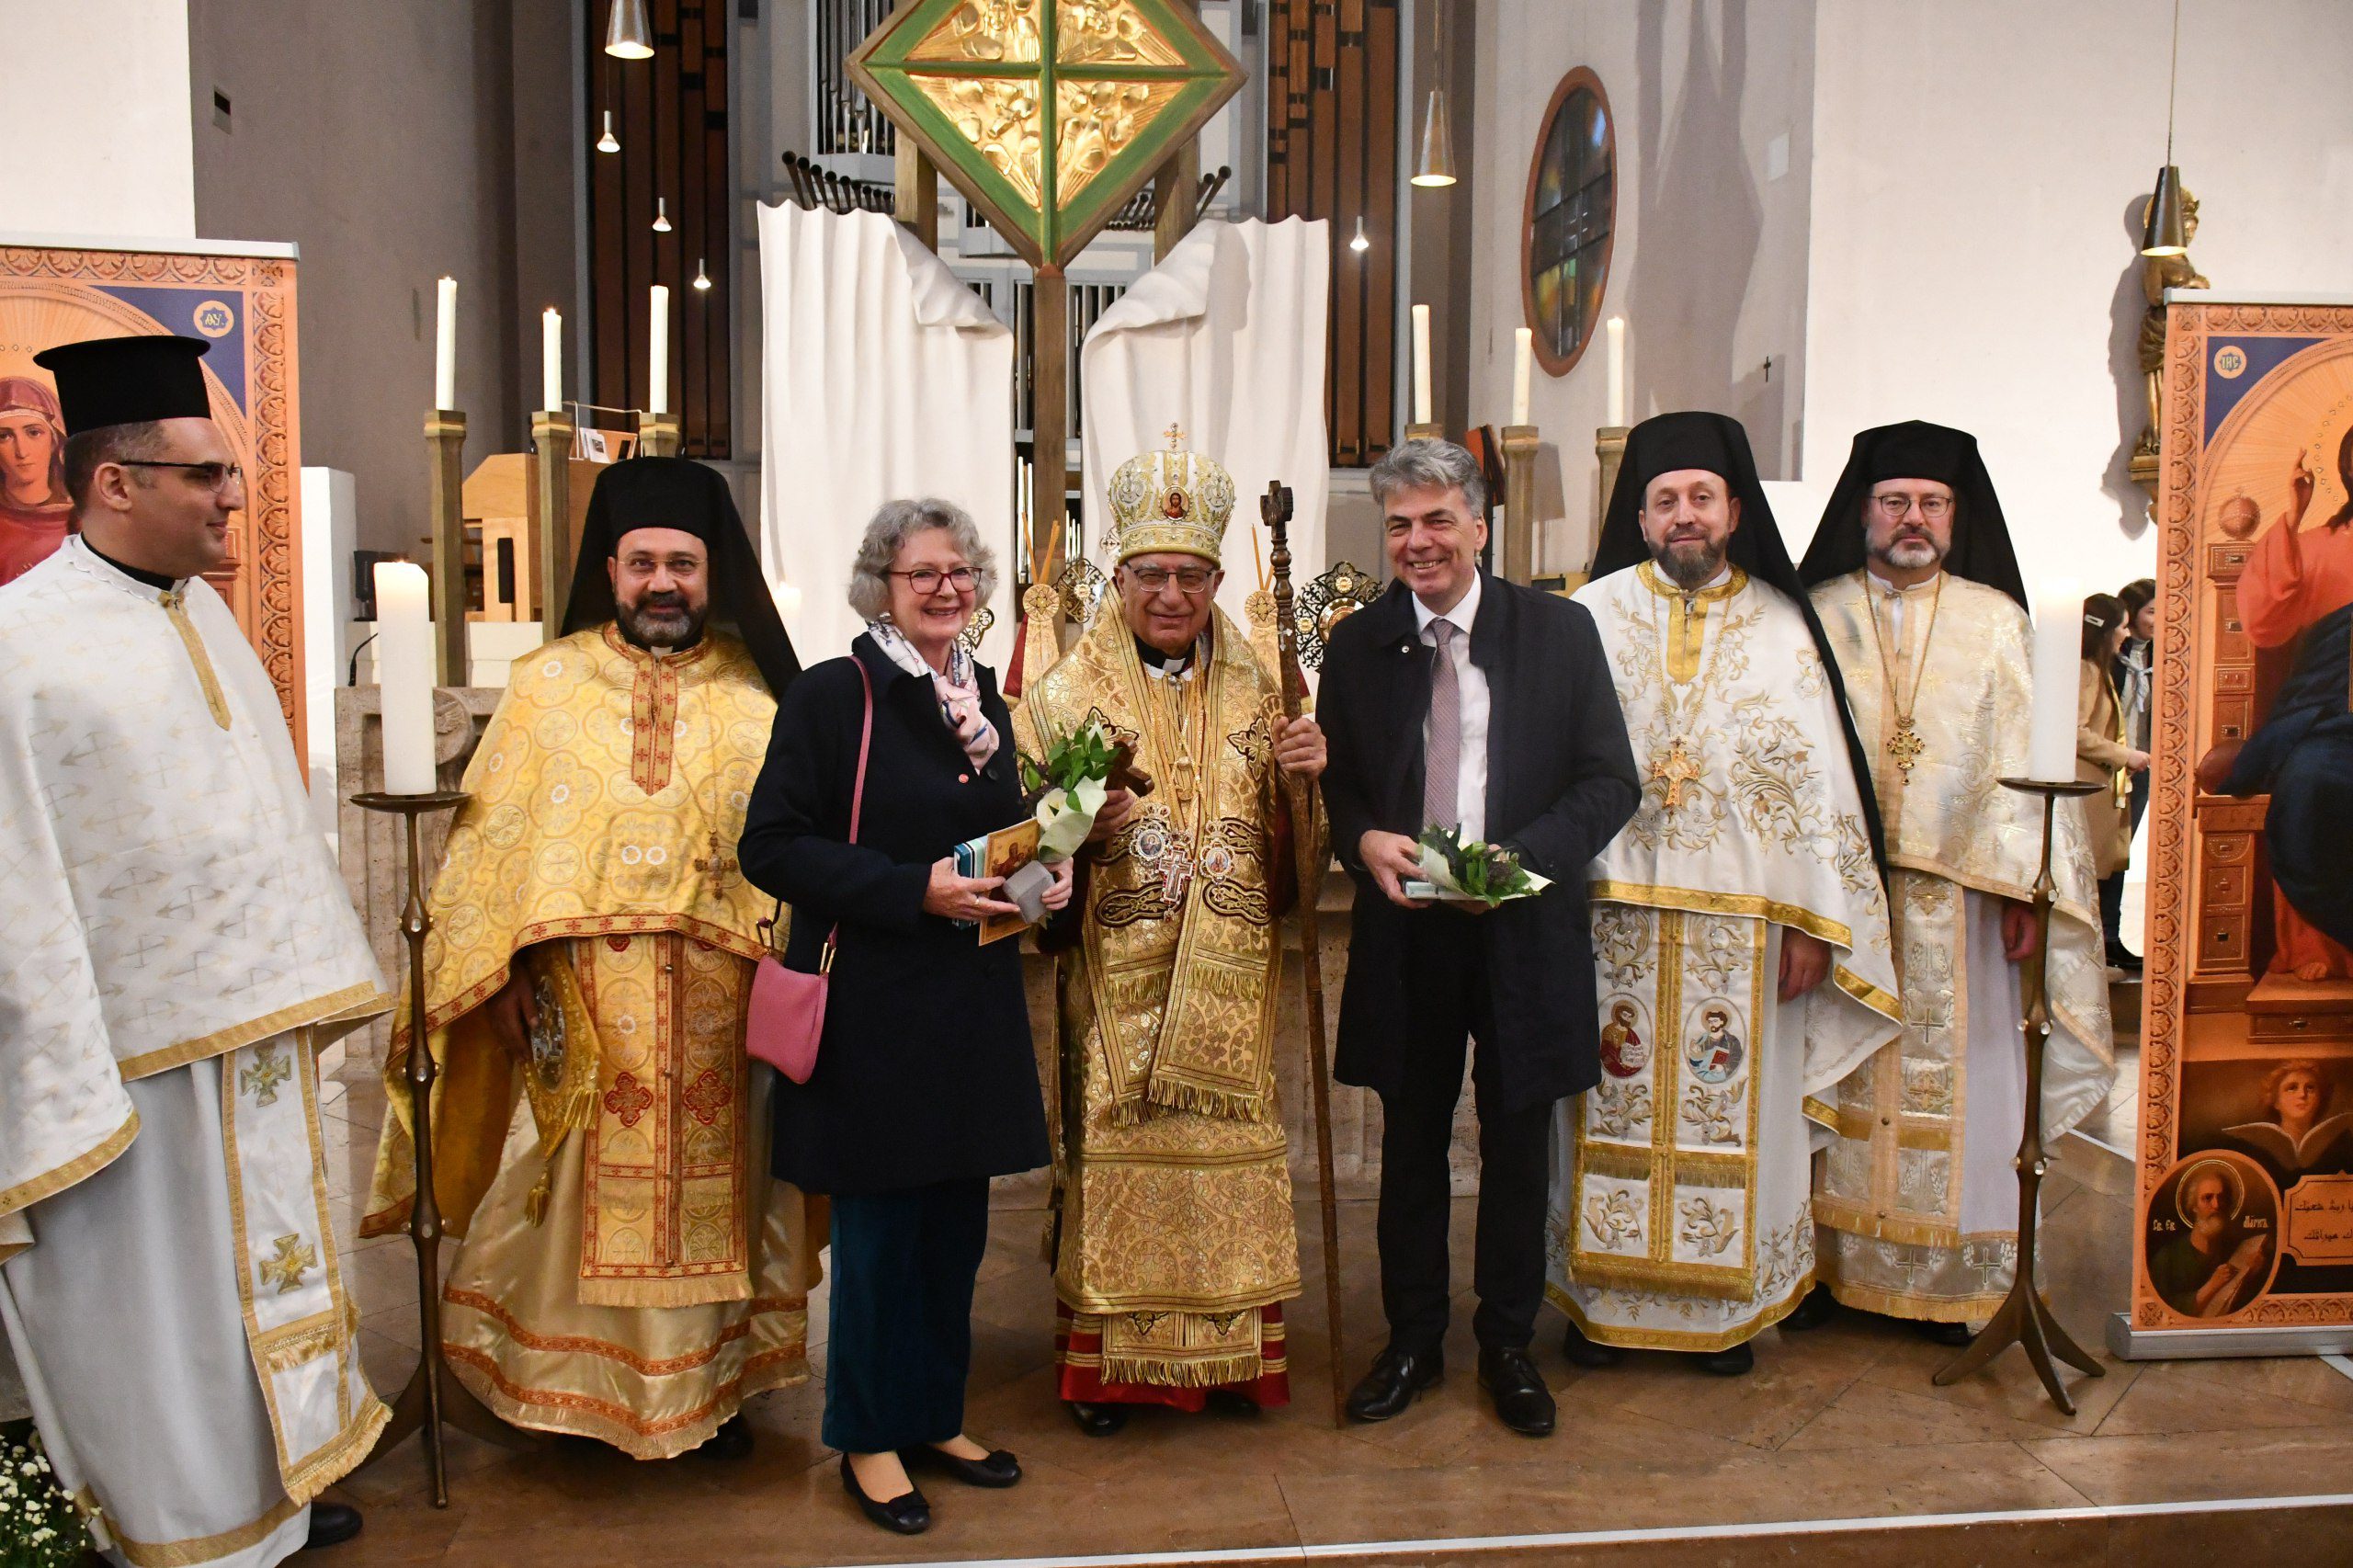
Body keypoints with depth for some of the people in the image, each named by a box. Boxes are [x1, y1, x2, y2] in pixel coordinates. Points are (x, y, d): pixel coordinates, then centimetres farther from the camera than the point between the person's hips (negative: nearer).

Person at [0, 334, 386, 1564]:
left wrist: (317, 975, 15)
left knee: (267, 1256, 20)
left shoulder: (200, 611, 7)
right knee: (160, 1304, 9)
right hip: (137, 1048, -8)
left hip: (256, 1026, 8)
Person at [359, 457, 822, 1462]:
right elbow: (491, 840, 1)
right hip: (577, 1000, -1)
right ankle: (577, 1385, 22)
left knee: (709, 1190, 9)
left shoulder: (752, 693, 5)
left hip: (717, 1002, 1)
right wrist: (503, 975, -8)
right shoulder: (547, 685, 4)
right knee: (577, 1188, 4)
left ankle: (711, 1385, 23)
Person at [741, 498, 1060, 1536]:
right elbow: (772, 845, -13)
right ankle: (868, 1438, 20)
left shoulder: (984, 698, 11)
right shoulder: (832, 697, -9)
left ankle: (935, 1415, 29)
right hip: (871, 1005, -6)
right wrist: (914, 889, -21)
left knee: (956, 1222, 13)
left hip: (973, 1002, 6)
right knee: (879, 1225, 3)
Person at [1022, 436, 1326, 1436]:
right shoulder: (1066, 697, 1)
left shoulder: (1256, 694, 9)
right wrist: (1083, 829, -21)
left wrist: (1305, 780, -8)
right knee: (1114, 1152, 1)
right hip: (1116, 980, -2)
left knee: (1229, 1144, 7)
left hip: (1228, 979, 3)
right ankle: (1106, 1361, 16)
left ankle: (1232, 1350, 23)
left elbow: (1287, 850, 12)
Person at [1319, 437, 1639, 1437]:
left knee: (1517, 1146, 11)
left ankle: (1508, 1343, 29)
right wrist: (1365, 841, -14)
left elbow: (1611, 781, -2)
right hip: (1405, 933, 2)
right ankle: (1412, 1342, 29)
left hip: (1525, 932, -1)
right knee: (1411, 1145, 13)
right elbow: (1334, 786, 9)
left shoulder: (1560, 632, -2)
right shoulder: (1356, 646, 4)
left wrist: (1522, 856, -18)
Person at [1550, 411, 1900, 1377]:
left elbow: (1818, 778, 3)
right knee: (1612, 1106, 6)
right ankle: (1602, 1299, 19)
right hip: (1611, 911, 0)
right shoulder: (1590, 617, 4)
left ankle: (1726, 1303, 21)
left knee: (1729, 1107, 6)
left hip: (1739, 920, 1)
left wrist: (1814, 921, -2)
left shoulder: (1782, 625, 5)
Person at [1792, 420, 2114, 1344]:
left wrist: (2023, 885, -5)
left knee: (1948, 1077, 4)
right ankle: (1822, 1267, 13)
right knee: (1837, 1083, 4)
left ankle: (1949, 1281, 14)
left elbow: (2026, 758, 4)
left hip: (1957, 894, 1)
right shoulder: (1815, 618, 6)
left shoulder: (1995, 621, 8)